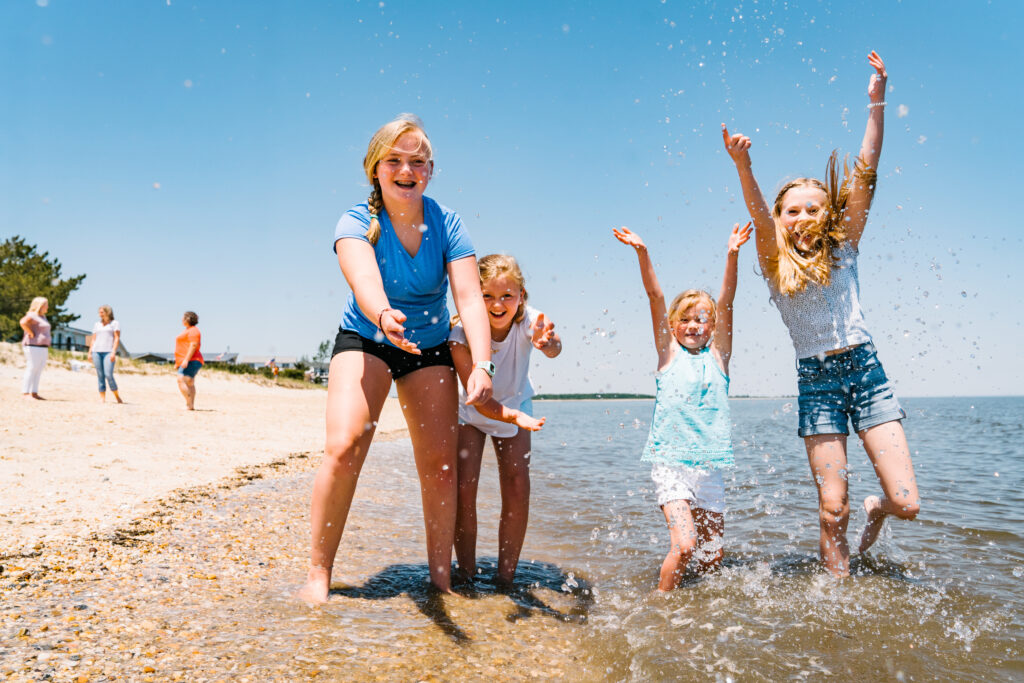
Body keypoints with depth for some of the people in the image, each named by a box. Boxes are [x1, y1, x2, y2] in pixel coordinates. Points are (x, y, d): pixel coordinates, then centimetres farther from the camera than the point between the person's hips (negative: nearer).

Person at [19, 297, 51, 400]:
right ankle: (25, 393, -7)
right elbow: (23, 322, -29)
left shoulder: (42, 316, 19)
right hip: (34, 347, -9)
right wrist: (31, 334, -20)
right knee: (31, 370, -9)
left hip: (43, 348, 9)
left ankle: (34, 393, 10)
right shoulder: (32, 316, -10)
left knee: (38, 371, 8)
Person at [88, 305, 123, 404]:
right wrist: (89, 353, 10)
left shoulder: (115, 323, 6)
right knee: (100, 376, 1)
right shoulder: (96, 324, 20)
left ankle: (117, 396, -1)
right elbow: (93, 339, 19)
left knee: (108, 375, -16)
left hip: (108, 352, -5)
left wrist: (113, 352, -14)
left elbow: (117, 339, -3)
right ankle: (102, 398, 2)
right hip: (96, 351, 5)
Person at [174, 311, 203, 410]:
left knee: (181, 380, -19)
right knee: (189, 384, 8)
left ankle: (189, 404, -20)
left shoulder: (193, 331, -9)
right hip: (184, 362, 11)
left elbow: (193, 346, -20)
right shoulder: (188, 331, 22)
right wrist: (177, 362, 24)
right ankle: (191, 405, 8)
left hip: (191, 361, -11)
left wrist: (186, 360, -27)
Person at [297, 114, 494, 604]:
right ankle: (318, 574, -7)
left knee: (439, 463, -4)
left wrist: (481, 365, -38)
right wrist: (384, 316, -62)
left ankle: (441, 577, 9)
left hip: (430, 348, 2)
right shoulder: (357, 222, -17)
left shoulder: (446, 223, -13)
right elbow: (364, 279, -38)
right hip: (365, 340, -2)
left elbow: (470, 297, -22)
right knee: (343, 447, -21)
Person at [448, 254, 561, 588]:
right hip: (472, 411, -1)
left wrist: (548, 342, -78)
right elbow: (477, 397, -36)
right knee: (464, 487, -12)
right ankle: (466, 574, 5)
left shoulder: (528, 321, -30)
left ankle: (506, 577, 8)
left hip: (516, 406, 1)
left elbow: (554, 348, -53)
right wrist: (512, 417, -55)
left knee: (517, 491, -6)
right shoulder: (462, 333, -33)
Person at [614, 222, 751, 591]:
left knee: (712, 557, 9)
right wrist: (642, 253, -14)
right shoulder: (668, 352, 5)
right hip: (670, 462, -3)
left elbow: (726, 304, -2)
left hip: (709, 467, 3)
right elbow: (655, 298, -5)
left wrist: (732, 255, -12)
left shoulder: (717, 355, 9)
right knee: (684, 545, -17)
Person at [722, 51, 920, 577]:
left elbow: (865, 175, -4)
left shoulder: (843, 251, 6)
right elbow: (759, 215, -19)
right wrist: (743, 167, -37)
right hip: (817, 380, -1)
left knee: (906, 504, -3)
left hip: (865, 369, 2)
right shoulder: (775, 265, 1)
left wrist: (876, 102, -11)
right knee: (833, 509, -2)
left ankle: (877, 509, 32)